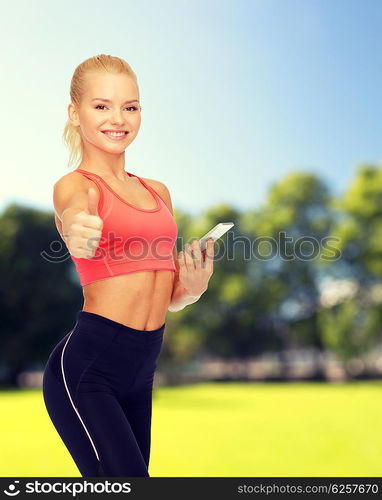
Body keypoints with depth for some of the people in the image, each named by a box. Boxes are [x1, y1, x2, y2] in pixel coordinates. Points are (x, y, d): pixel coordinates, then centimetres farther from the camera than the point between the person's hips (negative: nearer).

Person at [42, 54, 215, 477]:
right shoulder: (73, 185, -3)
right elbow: (73, 214, -29)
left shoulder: (157, 192, 14)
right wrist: (77, 230, -51)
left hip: (140, 372, 6)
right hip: (86, 367, -6)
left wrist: (193, 287, -1)